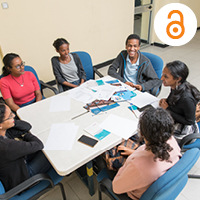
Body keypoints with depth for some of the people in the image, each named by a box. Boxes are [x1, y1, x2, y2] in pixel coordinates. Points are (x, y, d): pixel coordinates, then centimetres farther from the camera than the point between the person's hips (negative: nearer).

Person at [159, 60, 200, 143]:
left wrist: (168, 109, -24)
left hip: (183, 130, -7)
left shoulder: (187, 98, -34)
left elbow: (190, 122, -23)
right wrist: (166, 101, -10)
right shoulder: (176, 87, -10)